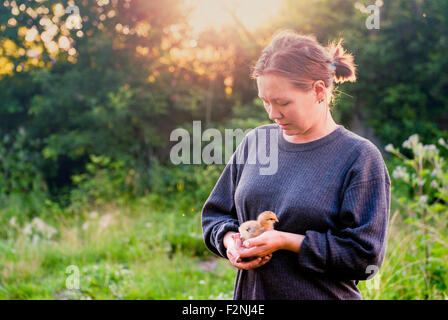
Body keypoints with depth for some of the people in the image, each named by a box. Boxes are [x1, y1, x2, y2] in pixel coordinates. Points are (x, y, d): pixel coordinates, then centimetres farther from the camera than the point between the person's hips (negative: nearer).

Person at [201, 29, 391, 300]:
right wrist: (230, 240, -8)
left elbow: (366, 256, -14)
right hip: (250, 292, 4)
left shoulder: (360, 157, -11)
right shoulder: (255, 141, 3)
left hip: (323, 293, -4)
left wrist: (286, 241, -19)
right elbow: (215, 214, 13)